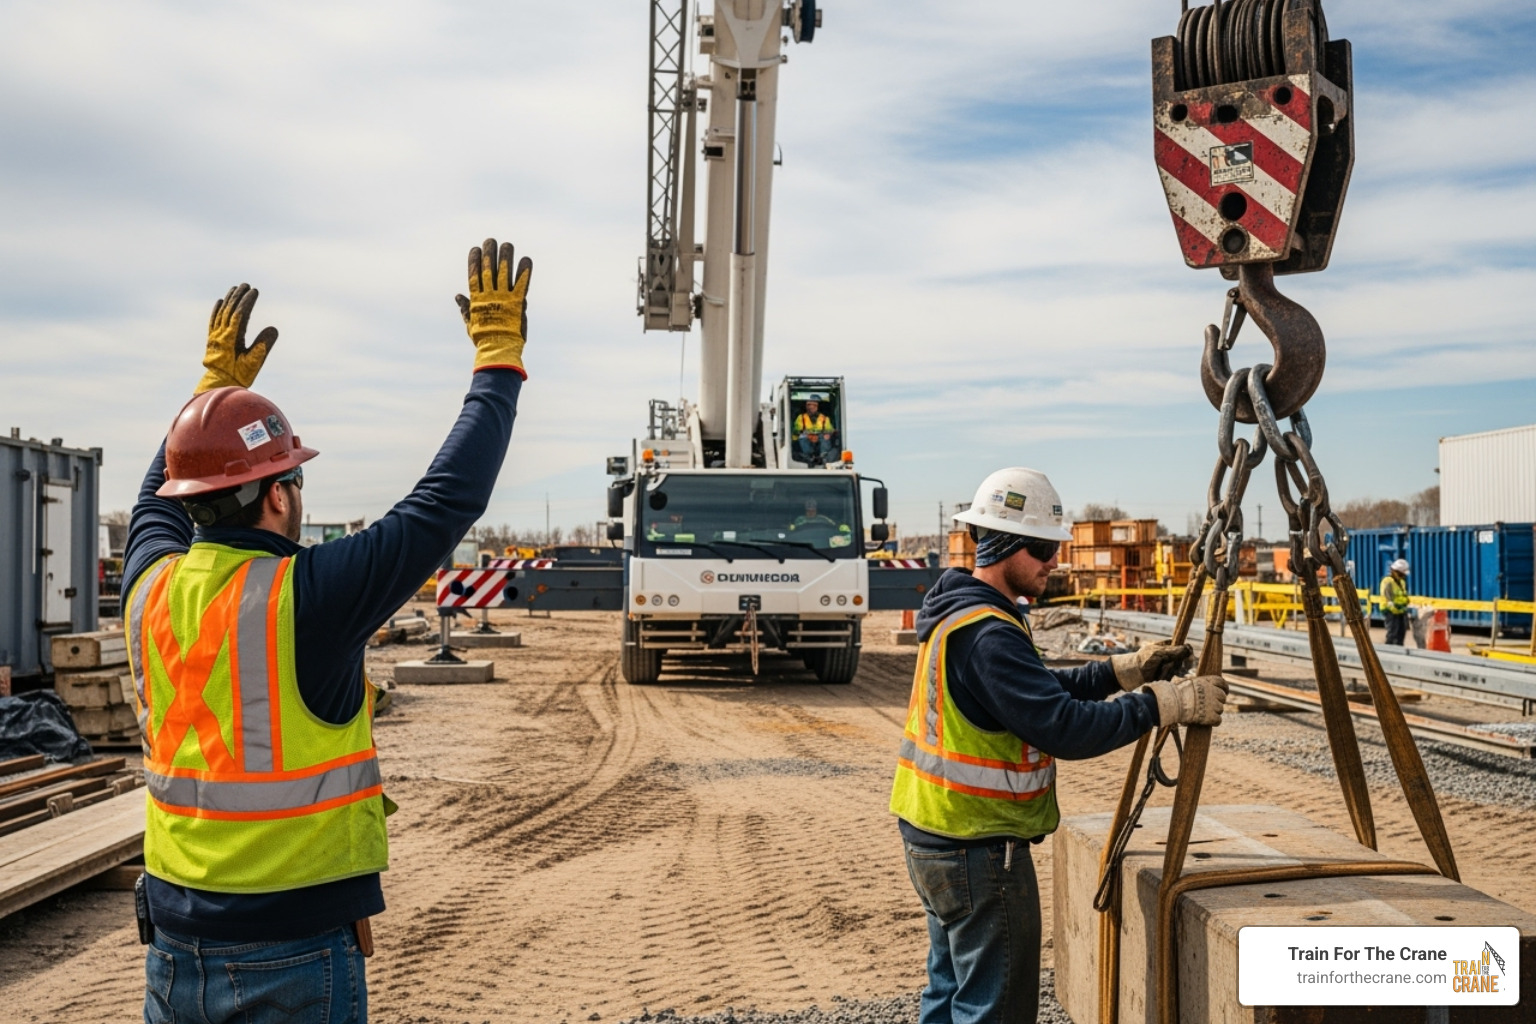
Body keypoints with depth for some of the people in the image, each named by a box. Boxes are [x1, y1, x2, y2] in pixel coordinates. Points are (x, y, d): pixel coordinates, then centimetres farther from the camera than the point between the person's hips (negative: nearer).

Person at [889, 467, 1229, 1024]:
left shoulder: (956, 612, 10)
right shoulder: (987, 634, -23)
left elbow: (1042, 689, 16)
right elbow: (1065, 728, -27)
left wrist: (1127, 669, 7)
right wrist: (1166, 702, -20)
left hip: (936, 836, 10)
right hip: (978, 849, -10)